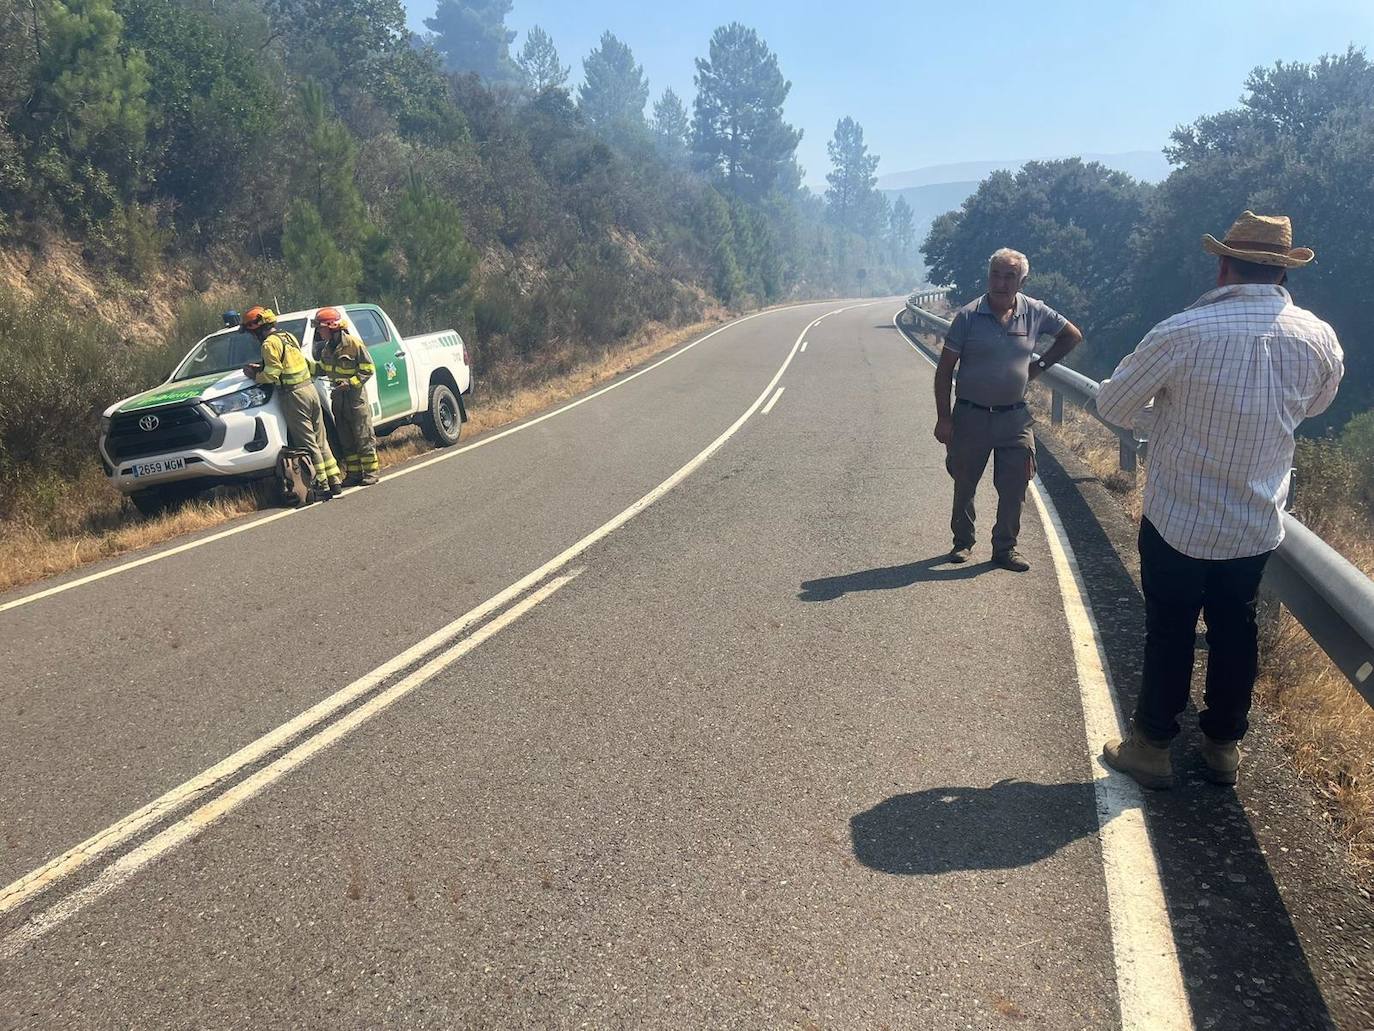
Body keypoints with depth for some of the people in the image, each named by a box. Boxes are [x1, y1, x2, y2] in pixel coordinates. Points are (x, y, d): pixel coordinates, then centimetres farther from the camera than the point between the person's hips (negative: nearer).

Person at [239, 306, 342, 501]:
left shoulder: (270, 343, -11)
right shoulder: (288, 336, 16)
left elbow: (272, 374, -14)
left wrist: (254, 375, 3)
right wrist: (259, 368, 18)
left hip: (294, 395, -8)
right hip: (310, 389, 8)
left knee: (308, 444, -4)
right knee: (320, 440, 13)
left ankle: (322, 487, -2)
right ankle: (334, 481, 15)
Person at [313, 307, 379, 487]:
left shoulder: (353, 343, -13)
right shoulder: (325, 348, 7)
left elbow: (368, 369, -12)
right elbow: (322, 369, 20)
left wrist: (350, 383, -19)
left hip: (355, 395, -7)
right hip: (338, 397, 7)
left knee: (363, 436, -2)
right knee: (346, 439, 9)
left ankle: (370, 472, 5)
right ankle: (354, 473, 16)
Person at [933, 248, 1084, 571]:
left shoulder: (1034, 312, 0)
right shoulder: (968, 316, -8)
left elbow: (1072, 335, 16)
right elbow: (944, 370, -6)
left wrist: (1040, 365, 6)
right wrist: (943, 419, -10)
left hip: (1015, 417, 2)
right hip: (970, 416, -2)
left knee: (1014, 487, 2)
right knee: (964, 484, 10)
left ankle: (1005, 547, 17)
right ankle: (962, 541, 27)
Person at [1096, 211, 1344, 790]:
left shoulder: (1182, 333, -20)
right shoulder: (1320, 340, -6)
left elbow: (1112, 406, -9)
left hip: (1178, 521, -3)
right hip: (1259, 526, 4)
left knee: (1169, 633, 10)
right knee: (1235, 631, 18)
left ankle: (1151, 747, 23)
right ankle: (1225, 744, 32)